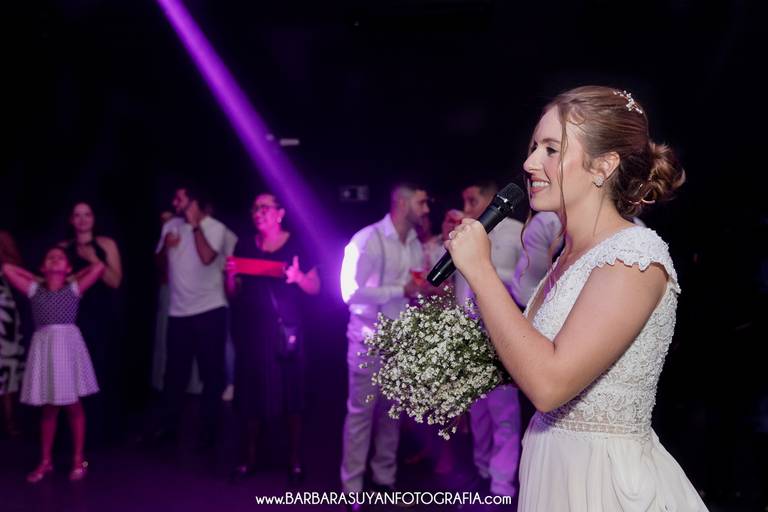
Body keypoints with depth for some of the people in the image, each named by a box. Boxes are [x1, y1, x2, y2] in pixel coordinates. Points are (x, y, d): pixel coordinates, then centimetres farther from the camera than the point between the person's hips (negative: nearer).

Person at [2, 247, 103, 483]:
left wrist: (72, 277, 10)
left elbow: (99, 267, -1)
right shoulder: (34, 290, 10)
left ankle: (78, 460, 14)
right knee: (48, 408, 9)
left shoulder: (74, 288, 6)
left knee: (73, 406, 5)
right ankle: (45, 461, 18)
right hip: (43, 347, 2)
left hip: (68, 345, -2)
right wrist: (36, 278, 14)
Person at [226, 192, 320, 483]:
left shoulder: (297, 245, -1)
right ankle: (250, 457, 22)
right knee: (251, 392, 7)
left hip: (285, 329, -3)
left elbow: (315, 288, 0)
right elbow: (234, 294, 13)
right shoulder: (244, 245, 9)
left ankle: (295, 461, 13)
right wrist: (231, 275, -7)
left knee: (289, 392, 1)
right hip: (250, 330, 3)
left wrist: (298, 277, -19)